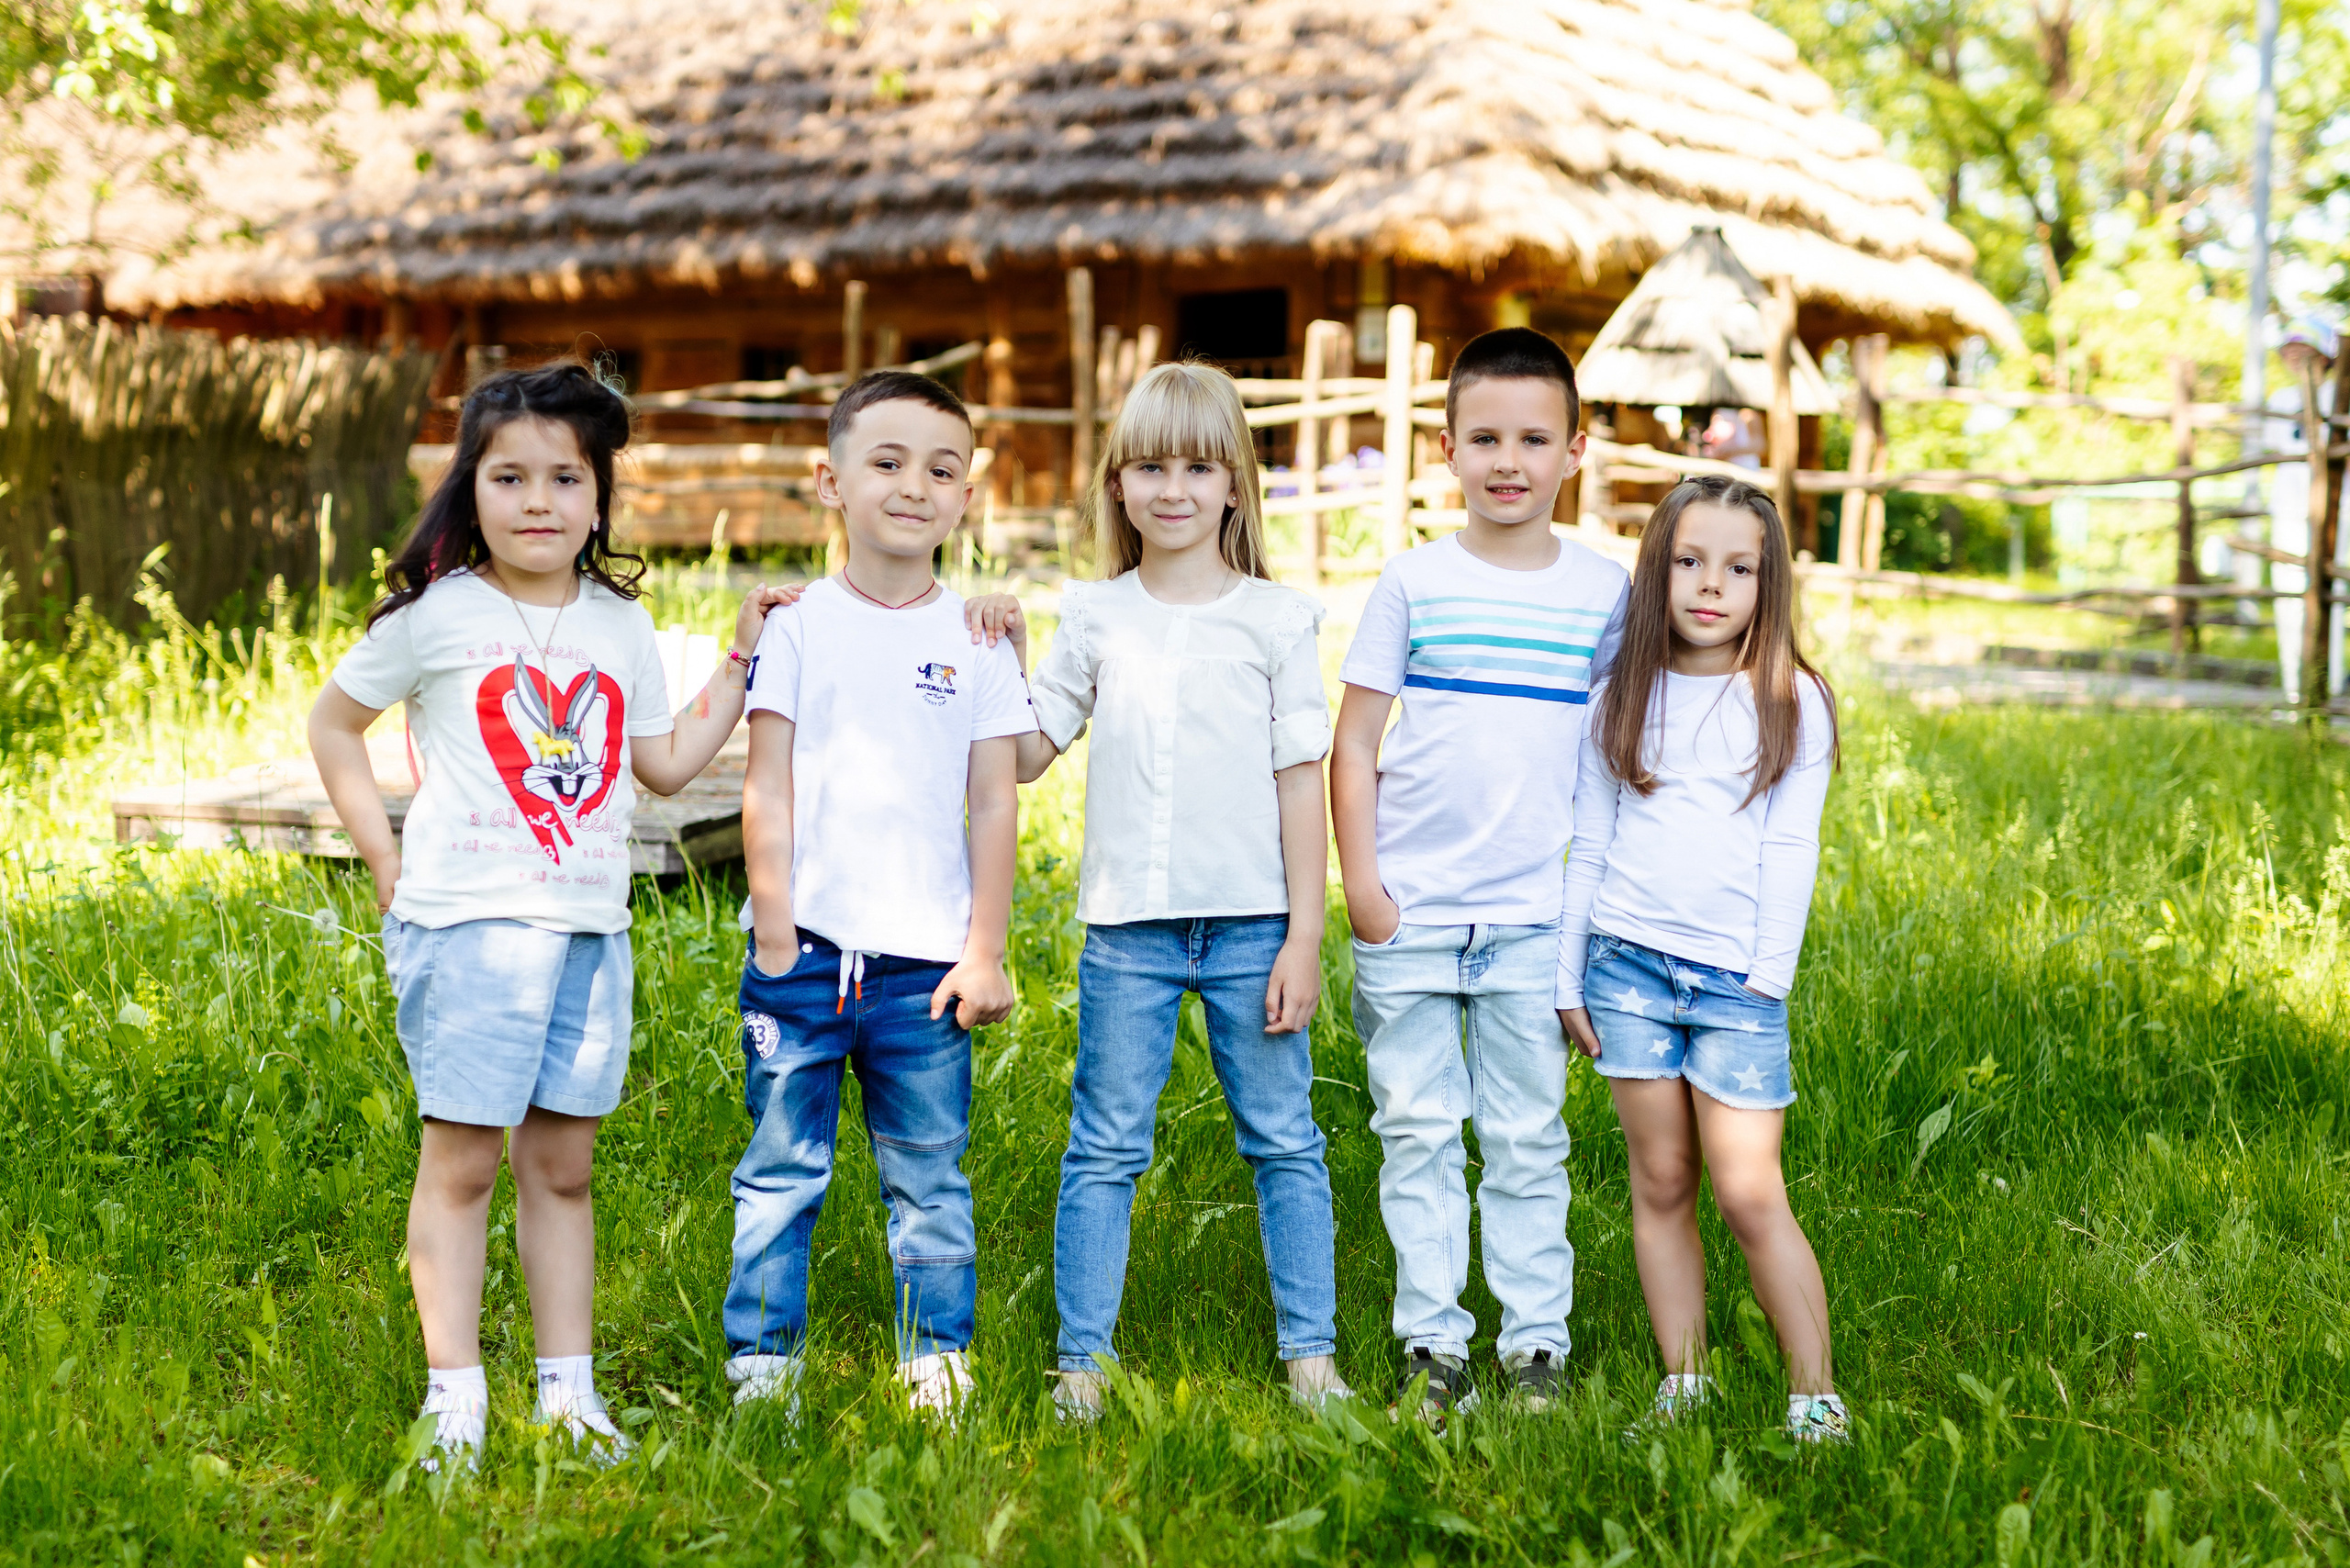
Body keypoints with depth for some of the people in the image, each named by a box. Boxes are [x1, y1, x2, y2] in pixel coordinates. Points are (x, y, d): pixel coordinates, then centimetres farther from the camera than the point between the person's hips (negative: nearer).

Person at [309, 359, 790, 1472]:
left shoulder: (620, 626, 11)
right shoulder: (435, 615, -2)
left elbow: (664, 764, 17)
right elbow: (333, 723, 8)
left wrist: (742, 663, 14)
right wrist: (383, 854, 1)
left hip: (589, 927, 4)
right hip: (467, 922, -4)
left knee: (562, 1167, 10)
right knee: (460, 1162, -2)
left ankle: (567, 1390, 17)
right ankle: (454, 1397, 4)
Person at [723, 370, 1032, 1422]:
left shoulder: (976, 640, 5)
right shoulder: (800, 627, 2)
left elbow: (995, 804, 5)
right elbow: (766, 791, 1)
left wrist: (985, 950, 0)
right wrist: (776, 941, -5)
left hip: (927, 958, 1)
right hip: (807, 947, 0)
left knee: (930, 1173, 7)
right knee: (782, 1169, 5)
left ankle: (935, 1360, 18)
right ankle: (762, 1363, 15)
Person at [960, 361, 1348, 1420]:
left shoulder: (1276, 620, 1)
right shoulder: (1096, 616, 6)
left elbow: (1300, 786, 0)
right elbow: (1026, 756, 10)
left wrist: (1304, 938, -4)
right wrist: (1002, 657, -2)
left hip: (1253, 924, -1)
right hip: (1129, 930, 1)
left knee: (1284, 1143, 7)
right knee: (1105, 1149, 4)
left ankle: (1310, 1351, 17)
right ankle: (1082, 1358, 12)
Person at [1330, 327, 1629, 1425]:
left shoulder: (1602, 592, 3)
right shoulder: (1414, 584, 1)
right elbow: (1353, 743, 2)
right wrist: (1360, 880, -4)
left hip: (1534, 917, 0)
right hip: (1408, 915, 0)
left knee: (1527, 1140, 7)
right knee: (1416, 1131, 6)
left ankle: (1535, 1347, 17)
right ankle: (1432, 1346, 16)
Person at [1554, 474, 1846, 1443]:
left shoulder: (1792, 702, 3)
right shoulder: (1623, 699, 9)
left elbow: (1790, 852, 0)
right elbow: (1588, 846, 12)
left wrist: (1767, 982, -6)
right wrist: (1568, 976, 10)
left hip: (1735, 975, -2)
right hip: (1628, 963, 2)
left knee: (1750, 1194, -7)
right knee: (1660, 1184, 6)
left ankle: (1816, 1398, 2)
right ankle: (1683, 1388, 15)